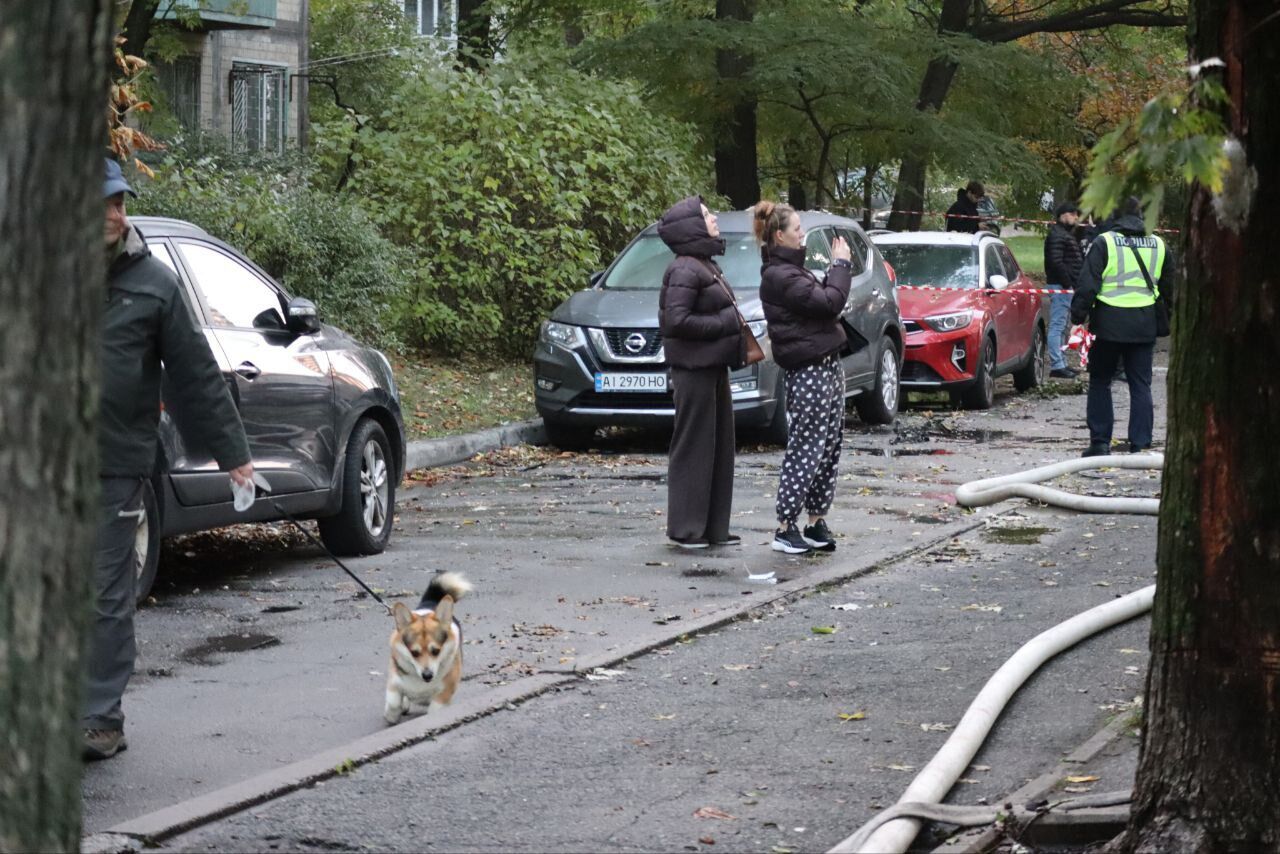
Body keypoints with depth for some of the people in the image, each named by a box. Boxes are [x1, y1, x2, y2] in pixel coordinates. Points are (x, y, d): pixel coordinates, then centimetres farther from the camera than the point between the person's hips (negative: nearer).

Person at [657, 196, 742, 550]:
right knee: (694, 447, -4)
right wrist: (726, 325, -17)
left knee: (719, 446, 12)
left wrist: (734, 324, 4)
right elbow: (677, 321, -23)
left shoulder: (706, 265, 15)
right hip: (694, 367, -10)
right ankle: (686, 529, 1)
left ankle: (714, 527, 17)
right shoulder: (685, 270, -15)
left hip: (713, 365, 10)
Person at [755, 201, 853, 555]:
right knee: (805, 451, -7)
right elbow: (829, 302, -20)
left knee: (829, 448, 11)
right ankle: (785, 528, -1)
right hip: (808, 372, -10)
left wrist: (837, 266, 5)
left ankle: (816, 522, 17)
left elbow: (824, 299, 16)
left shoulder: (792, 270, 17)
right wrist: (841, 265, -8)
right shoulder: (778, 276, -16)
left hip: (827, 366, 10)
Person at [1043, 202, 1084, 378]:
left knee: (1062, 326, 14)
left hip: (1067, 286, 11)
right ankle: (1056, 365, -12)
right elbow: (1056, 262, -21)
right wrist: (1067, 283, -20)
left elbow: (1077, 261, 23)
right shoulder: (1057, 235, -12)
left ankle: (1061, 363, 20)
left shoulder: (1068, 234, 21)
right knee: (1057, 325, -10)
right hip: (1060, 286, -11)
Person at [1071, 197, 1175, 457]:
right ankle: (1140, 444, 5)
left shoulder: (1103, 243, -5)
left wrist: (1078, 315, -6)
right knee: (1141, 385, 8)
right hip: (1145, 325, 3)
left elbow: (1087, 284, -10)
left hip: (1109, 323, -3)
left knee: (1100, 382, 8)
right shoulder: (1158, 245, 9)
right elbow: (1169, 287, 19)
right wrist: (1166, 319, 29)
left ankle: (1100, 442, 5)